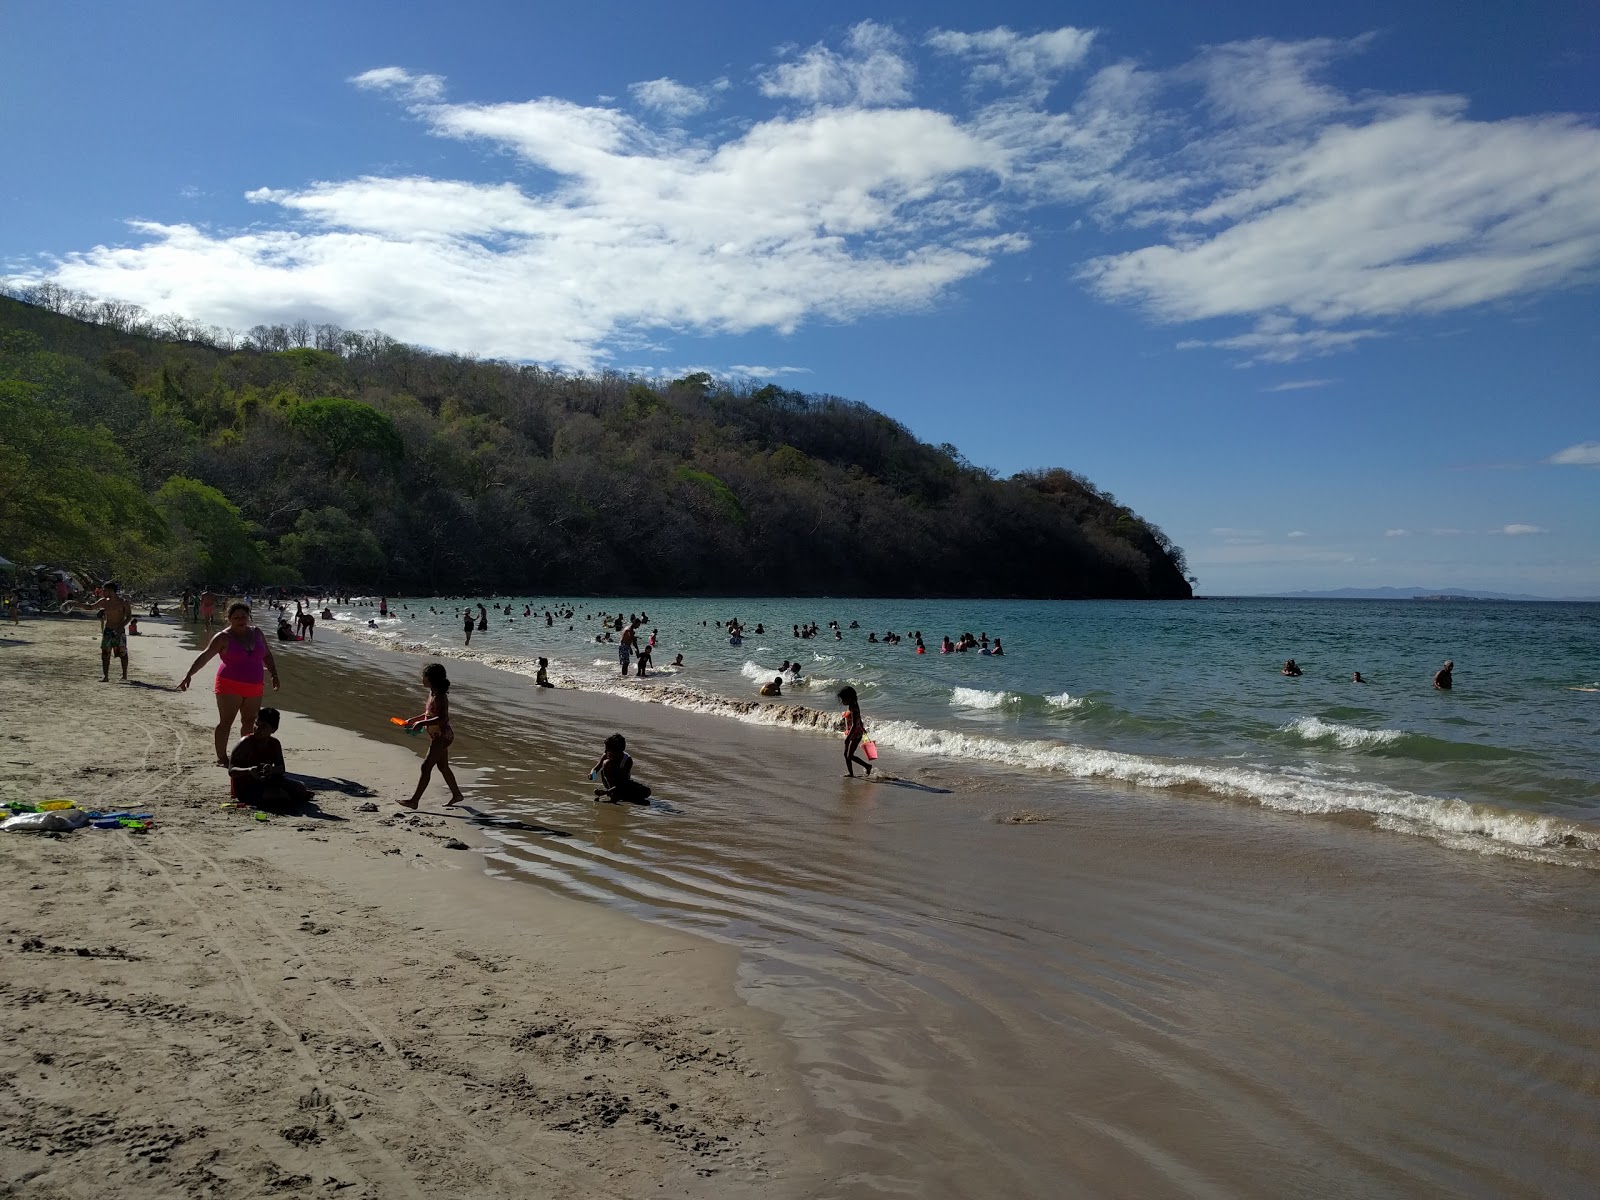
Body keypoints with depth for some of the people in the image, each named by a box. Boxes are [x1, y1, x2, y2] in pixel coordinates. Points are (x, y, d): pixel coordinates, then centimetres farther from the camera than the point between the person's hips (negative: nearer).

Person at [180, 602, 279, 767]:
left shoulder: (256, 633, 8)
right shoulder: (223, 637, -8)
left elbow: (267, 656, 17)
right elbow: (204, 657, -16)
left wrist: (274, 675, 12)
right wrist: (188, 675, -25)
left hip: (254, 687, 5)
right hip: (230, 686, -5)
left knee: (250, 722, 8)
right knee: (225, 721, -4)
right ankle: (221, 758, 0)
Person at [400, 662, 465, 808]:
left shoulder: (440, 696, -21)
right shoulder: (432, 693, 9)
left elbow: (442, 718, -30)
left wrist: (422, 723, -29)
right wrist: (413, 720, 12)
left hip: (442, 737, -10)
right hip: (437, 736, 10)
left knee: (426, 767, -8)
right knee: (443, 766, 18)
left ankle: (414, 801, -4)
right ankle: (456, 795, 30)